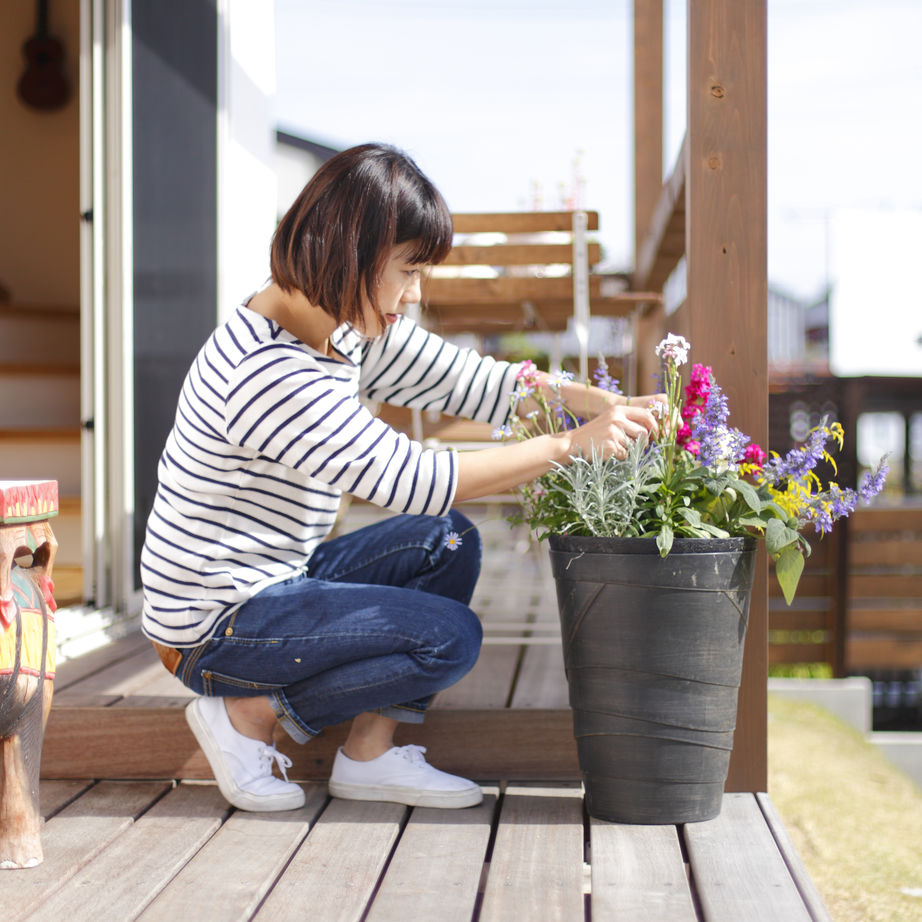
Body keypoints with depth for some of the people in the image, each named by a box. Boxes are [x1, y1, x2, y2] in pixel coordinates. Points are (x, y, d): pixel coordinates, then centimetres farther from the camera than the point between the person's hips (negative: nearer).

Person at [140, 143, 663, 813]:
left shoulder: (352, 328, 2)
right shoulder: (269, 374, -28)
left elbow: (465, 380, 5)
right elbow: (412, 479, -29)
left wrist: (598, 404, -8)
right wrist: (568, 445, -25)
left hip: (278, 582, 10)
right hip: (217, 627, -10)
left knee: (448, 542, 7)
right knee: (449, 636, -15)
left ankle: (371, 753, 5)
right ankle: (252, 714, -2)